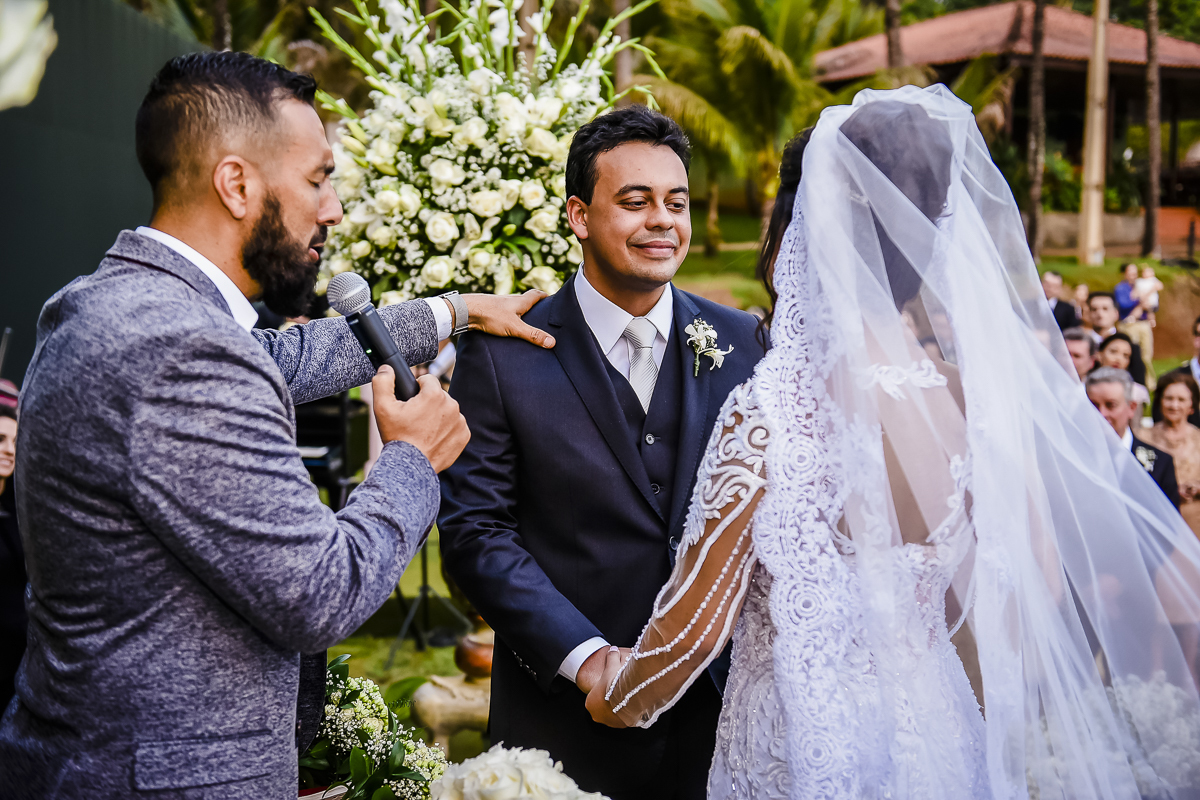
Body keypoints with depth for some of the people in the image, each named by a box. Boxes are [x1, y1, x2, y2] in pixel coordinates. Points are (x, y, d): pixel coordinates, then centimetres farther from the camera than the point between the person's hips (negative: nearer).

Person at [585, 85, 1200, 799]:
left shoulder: (774, 413, -22)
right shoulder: (990, 399, -10)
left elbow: (696, 623, -15)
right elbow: (1040, 586, 2)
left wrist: (621, 699, 4)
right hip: (940, 736, 4)